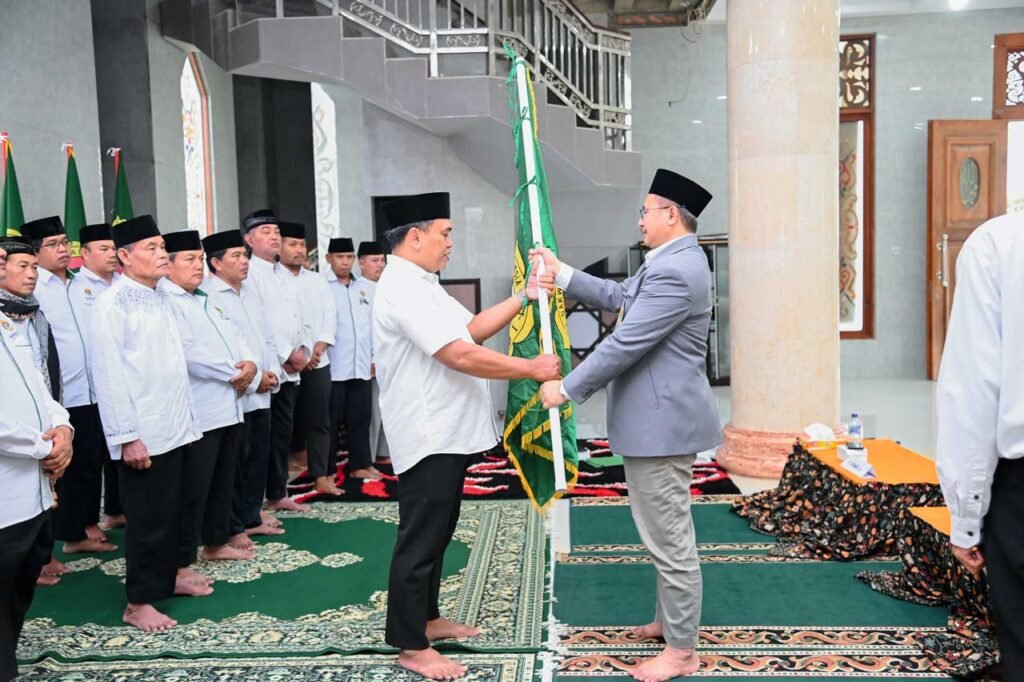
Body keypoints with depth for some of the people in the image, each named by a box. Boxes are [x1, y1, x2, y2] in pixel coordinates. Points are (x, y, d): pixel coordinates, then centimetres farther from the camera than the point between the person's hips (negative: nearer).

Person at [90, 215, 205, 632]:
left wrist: (188, 417, 14)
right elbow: (110, 375, -16)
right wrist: (127, 436, -18)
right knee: (147, 517, 2)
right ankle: (138, 602, 14)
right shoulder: (113, 304, -12)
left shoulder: (161, 298, 11)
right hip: (142, 433, -7)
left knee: (172, 512, 17)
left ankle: (166, 578, 33)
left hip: (174, 427, 7)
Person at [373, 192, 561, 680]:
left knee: (436, 535, 20)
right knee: (420, 540, 0)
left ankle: (426, 619, 34)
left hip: (445, 434, 11)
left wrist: (524, 297, 8)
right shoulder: (404, 289, -20)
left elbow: (473, 328, 15)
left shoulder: (421, 286, 15)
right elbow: (461, 355, -26)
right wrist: (532, 369, -18)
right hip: (428, 438, -11)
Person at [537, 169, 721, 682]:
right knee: (665, 532, 22)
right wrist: (561, 273, 17)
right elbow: (619, 297, 21)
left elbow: (625, 343, -24)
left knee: (669, 538, 1)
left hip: (663, 420, -11)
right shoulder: (670, 260, 13)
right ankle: (670, 620, 39)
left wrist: (567, 389, -16)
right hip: (659, 416, 11)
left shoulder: (675, 271, -23)